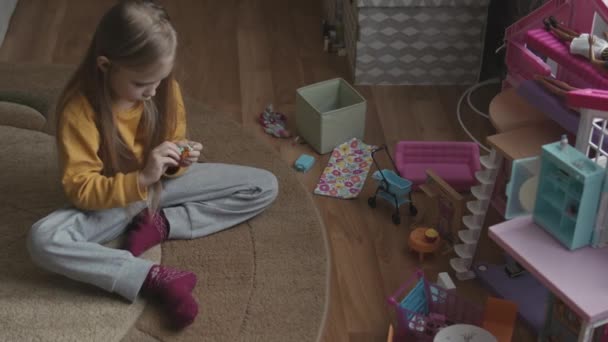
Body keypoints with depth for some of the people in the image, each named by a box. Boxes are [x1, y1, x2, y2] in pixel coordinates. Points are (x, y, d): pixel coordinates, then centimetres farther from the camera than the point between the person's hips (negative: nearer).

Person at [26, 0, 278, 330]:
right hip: (110, 203, -4)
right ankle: (156, 279, -32)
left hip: (161, 186, 4)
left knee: (265, 187, -7)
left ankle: (161, 225, -13)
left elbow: (172, 144, 3)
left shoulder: (166, 89, -13)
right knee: (42, 240, -35)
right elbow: (80, 191, -24)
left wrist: (178, 161, -22)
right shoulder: (78, 107, -25)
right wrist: (141, 178, -38)